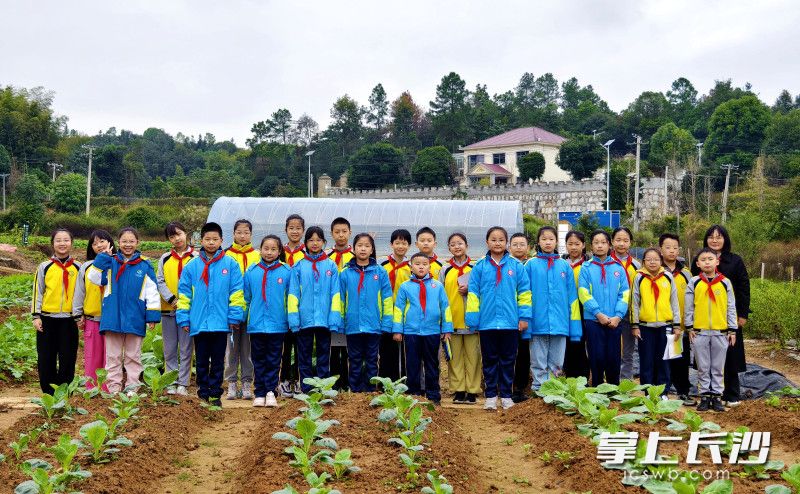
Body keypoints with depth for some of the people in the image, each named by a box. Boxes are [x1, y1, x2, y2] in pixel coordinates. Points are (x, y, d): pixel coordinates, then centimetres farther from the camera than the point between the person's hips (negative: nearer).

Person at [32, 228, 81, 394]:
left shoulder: (77, 268, 6)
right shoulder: (44, 267, 4)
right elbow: (37, 292, 5)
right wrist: (36, 316, -1)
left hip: (69, 320, 0)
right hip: (47, 319, 0)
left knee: (68, 357, 2)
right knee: (46, 357, 3)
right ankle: (48, 391, 14)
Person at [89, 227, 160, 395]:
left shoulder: (144, 265, 0)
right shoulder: (110, 262, 4)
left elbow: (152, 292, -1)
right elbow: (94, 277, -3)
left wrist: (152, 315, -6)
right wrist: (104, 256, -6)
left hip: (135, 319, -1)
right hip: (112, 317, 1)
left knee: (133, 356, 10)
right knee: (113, 356, 8)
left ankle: (132, 387, 17)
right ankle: (114, 388, 14)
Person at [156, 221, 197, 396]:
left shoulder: (196, 257, 1)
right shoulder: (165, 259, 10)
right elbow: (160, 282, 5)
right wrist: (171, 299, -10)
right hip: (168, 309, 3)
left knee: (186, 349, 1)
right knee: (169, 349, 8)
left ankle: (183, 383, 7)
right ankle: (171, 383, 14)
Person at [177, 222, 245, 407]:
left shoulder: (231, 265, -1)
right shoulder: (192, 266, 3)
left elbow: (236, 293, -1)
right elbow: (184, 294, 5)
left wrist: (235, 316, -5)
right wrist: (184, 319, 1)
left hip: (221, 322, -1)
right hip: (199, 323, 1)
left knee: (218, 362, 8)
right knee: (202, 362, 10)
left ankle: (215, 394, 17)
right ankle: (203, 393, 20)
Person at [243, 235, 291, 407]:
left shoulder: (287, 272, -1)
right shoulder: (251, 272, 4)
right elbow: (246, 298, 11)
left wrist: (292, 320, 2)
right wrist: (244, 318, 9)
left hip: (278, 325, -1)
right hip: (256, 324, 2)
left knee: (273, 361, 4)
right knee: (259, 361, 9)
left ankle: (270, 391, 10)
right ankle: (259, 393, 14)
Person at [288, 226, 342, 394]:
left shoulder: (331, 266, 3)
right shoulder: (299, 267, 3)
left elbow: (335, 294, 1)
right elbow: (293, 294, 2)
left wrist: (334, 320, -7)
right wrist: (294, 319, -7)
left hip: (324, 320, 0)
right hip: (304, 320, 0)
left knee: (324, 356, 8)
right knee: (304, 357, 7)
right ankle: (306, 391, 14)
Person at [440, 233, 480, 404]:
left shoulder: (475, 268, 6)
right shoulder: (445, 270, 9)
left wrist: (469, 291, -9)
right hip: (451, 319, 1)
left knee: (473, 355, 0)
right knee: (455, 356, 4)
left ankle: (472, 390, 6)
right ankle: (458, 390, 10)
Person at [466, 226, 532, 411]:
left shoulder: (516, 266, 1)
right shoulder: (480, 267, 1)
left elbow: (524, 292, 3)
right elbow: (473, 294, 2)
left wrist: (524, 316, -2)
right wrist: (472, 319, -2)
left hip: (510, 322, 0)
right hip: (487, 322, 0)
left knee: (508, 361, 8)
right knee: (489, 360, 9)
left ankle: (506, 395, 18)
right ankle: (491, 396, 17)